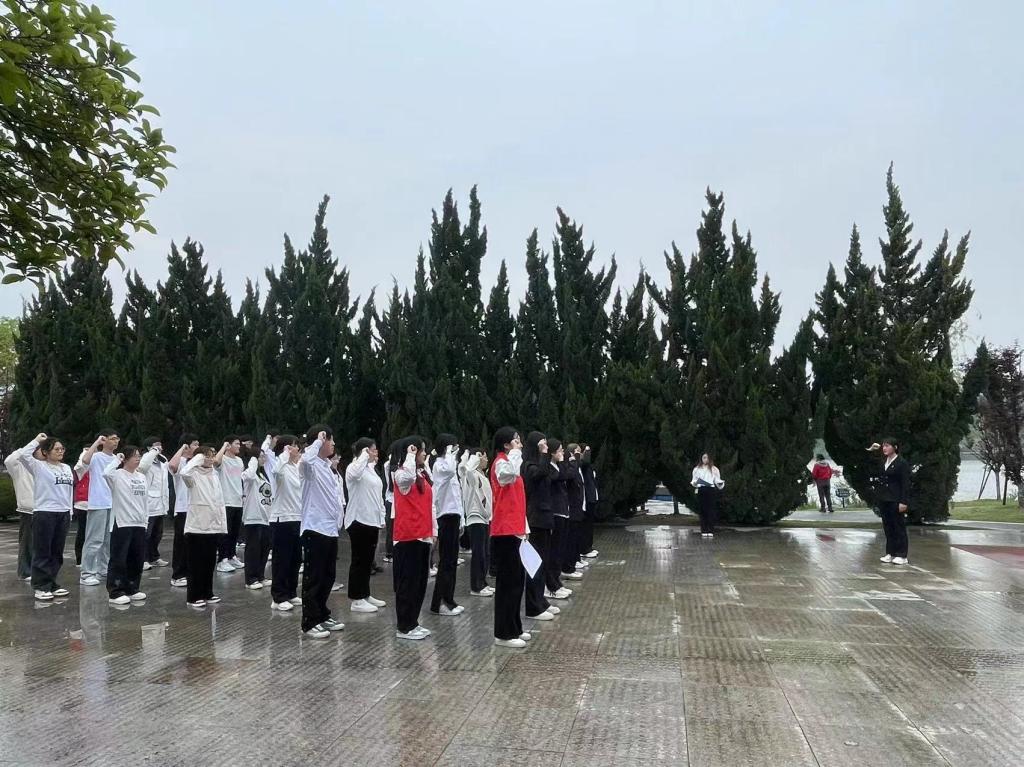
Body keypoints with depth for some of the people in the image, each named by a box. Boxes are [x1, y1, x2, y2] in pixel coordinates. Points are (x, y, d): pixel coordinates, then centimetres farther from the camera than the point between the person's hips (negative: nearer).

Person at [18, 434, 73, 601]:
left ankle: (51, 584, 20)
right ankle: (39, 587, 8)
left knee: (57, 552, 11)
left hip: (63, 514, 6)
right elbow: (22, 455, -23)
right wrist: (37, 440, -13)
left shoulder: (66, 468, 13)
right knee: (42, 552, 0)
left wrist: (69, 512, 14)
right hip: (44, 513, -6)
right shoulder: (39, 466, -5)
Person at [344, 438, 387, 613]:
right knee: (359, 560, -3)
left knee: (368, 560, 14)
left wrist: (382, 518, 17)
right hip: (359, 520, -9)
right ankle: (356, 600, 3)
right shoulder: (354, 467, -11)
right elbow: (354, 474, -39)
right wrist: (364, 456, -26)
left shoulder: (372, 469, 16)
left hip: (372, 520, 9)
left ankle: (365, 595, 23)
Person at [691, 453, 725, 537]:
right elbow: (694, 479, 17)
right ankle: (704, 531, 1)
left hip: (711, 490, -1)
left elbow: (717, 479, 8)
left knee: (711, 511, -6)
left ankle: (711, 531, -3)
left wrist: (720, 483, -12)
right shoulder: (697, 469, 16)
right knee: (702, 511, -2)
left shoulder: (714, 469, 12)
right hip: (701, 490, 1)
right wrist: (694, 483, -4)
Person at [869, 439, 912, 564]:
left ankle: (901, 555, 7)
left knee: (899, 527, 0)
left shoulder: (902, 463, -9)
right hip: (883, 499, 7)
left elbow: (906, 483, -12)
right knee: (887, 527, 11)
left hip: (896, 500, -7)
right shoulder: (882, 461, 11)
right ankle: (890, 553, 18)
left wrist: (904, 502, -16)